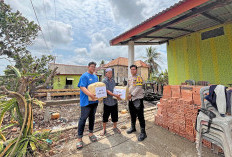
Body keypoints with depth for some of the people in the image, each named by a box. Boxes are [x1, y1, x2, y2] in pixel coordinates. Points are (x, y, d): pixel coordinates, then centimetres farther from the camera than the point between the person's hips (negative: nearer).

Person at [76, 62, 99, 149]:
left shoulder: (96, 77, 15)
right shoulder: (84, 76, -8)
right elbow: (82, 87, -19)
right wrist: (90, 95, -32)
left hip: (94, 100, 7)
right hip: (86, 101, -7)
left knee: (92, 117, 16)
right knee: (83, 118, -1)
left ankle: (91, 133, 33)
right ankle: (79, 138, 14)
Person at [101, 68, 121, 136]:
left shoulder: (113, 80, 8)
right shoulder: (104, 81, -11)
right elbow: (107, 91, -20)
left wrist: (117, 96, 2)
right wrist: (115, 95, -28)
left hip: (114, 101, 5)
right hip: (107, 101, -5)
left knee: (115, 115, 15)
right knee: (105, 115, 9)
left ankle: (115, 127, 36)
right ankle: (104, 129, 29)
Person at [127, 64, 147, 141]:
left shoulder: (138, 77, -9)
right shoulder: (129, 78, 14)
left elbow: (138, 88, -18)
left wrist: (131, 94, -21)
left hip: (138, 98, -7)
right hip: (131, 99, 8)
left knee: (140, 116, -1)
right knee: (132, 114, 20)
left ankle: (143, 132, 12)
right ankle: (133, 128, 38)